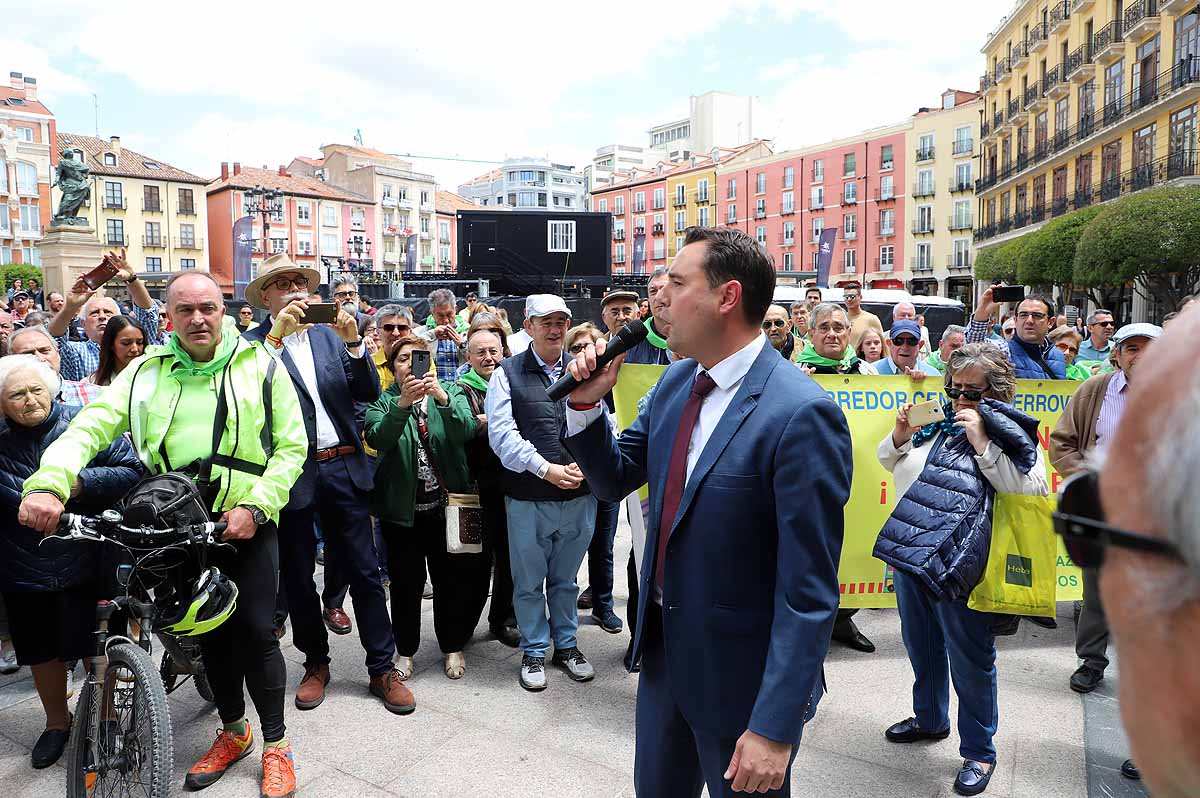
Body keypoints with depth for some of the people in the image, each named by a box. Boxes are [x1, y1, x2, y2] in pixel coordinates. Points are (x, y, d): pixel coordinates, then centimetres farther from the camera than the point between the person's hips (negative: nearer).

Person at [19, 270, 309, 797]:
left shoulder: (260, 367, -3)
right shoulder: (146, 372, 4)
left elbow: (291, 447, -3)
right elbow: (90, 428, -6)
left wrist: (255, 506, -14)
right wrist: (47, 484, -24)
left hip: (246, 525, -3)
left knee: (255, 632, -2)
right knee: (208, 633, 14)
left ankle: (275, 746, 18)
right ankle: (232, 732, 36)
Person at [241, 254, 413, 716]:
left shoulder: (330, 334, 8)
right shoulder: (252, 342, -1)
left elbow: (369, 392, 1)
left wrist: (353, 342, -13)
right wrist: (276, 334, -22)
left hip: (343, 468, 2)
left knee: (364, 571, 6)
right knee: (297, 578, 13)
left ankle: (382, 668, 18)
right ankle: (316, 662, 32)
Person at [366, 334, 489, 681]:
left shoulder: (451, 393, 4)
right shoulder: (383, 401, 2)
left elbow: (465, 431, -16)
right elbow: (378, 438, -18)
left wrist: (443, 398, -32)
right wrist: (403, 403, -34)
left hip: (448, 503, 1)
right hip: (402, 507, 0)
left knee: (451, 578, 8)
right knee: (406, 581, 8)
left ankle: (452, 647, 27)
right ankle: (405, 650, 27)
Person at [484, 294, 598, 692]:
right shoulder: (507, 373, -2)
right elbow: (502, 434, -11)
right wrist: (546, 469, -18)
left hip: (579, 496, 2)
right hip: (527, 498, -2)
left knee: (565, 579, 18)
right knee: (529, 581, 12)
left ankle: (566, 644, 36)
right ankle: (533, 652, 29)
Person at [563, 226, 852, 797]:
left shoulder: (801, 413, -25)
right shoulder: (677, 381, -1)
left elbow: (808, 592, -23)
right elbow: (616, 477, 8)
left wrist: (775, 727, -21)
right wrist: (586, 403, -9)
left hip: (740, 676, -7)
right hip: (664, 651, 7)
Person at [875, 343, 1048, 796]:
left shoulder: (1008, 433, -5)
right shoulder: (938, 422, 8)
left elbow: (1029, 487, -20)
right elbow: (889, 461, 17)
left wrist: (980, 441, -21)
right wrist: (900, 434, -3)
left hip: (956, 561, -6)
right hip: (909, 550, 6)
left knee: (969, 656, 5)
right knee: (921, 644, 21)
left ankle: (979, 751, 23)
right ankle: (930, 719, 43)